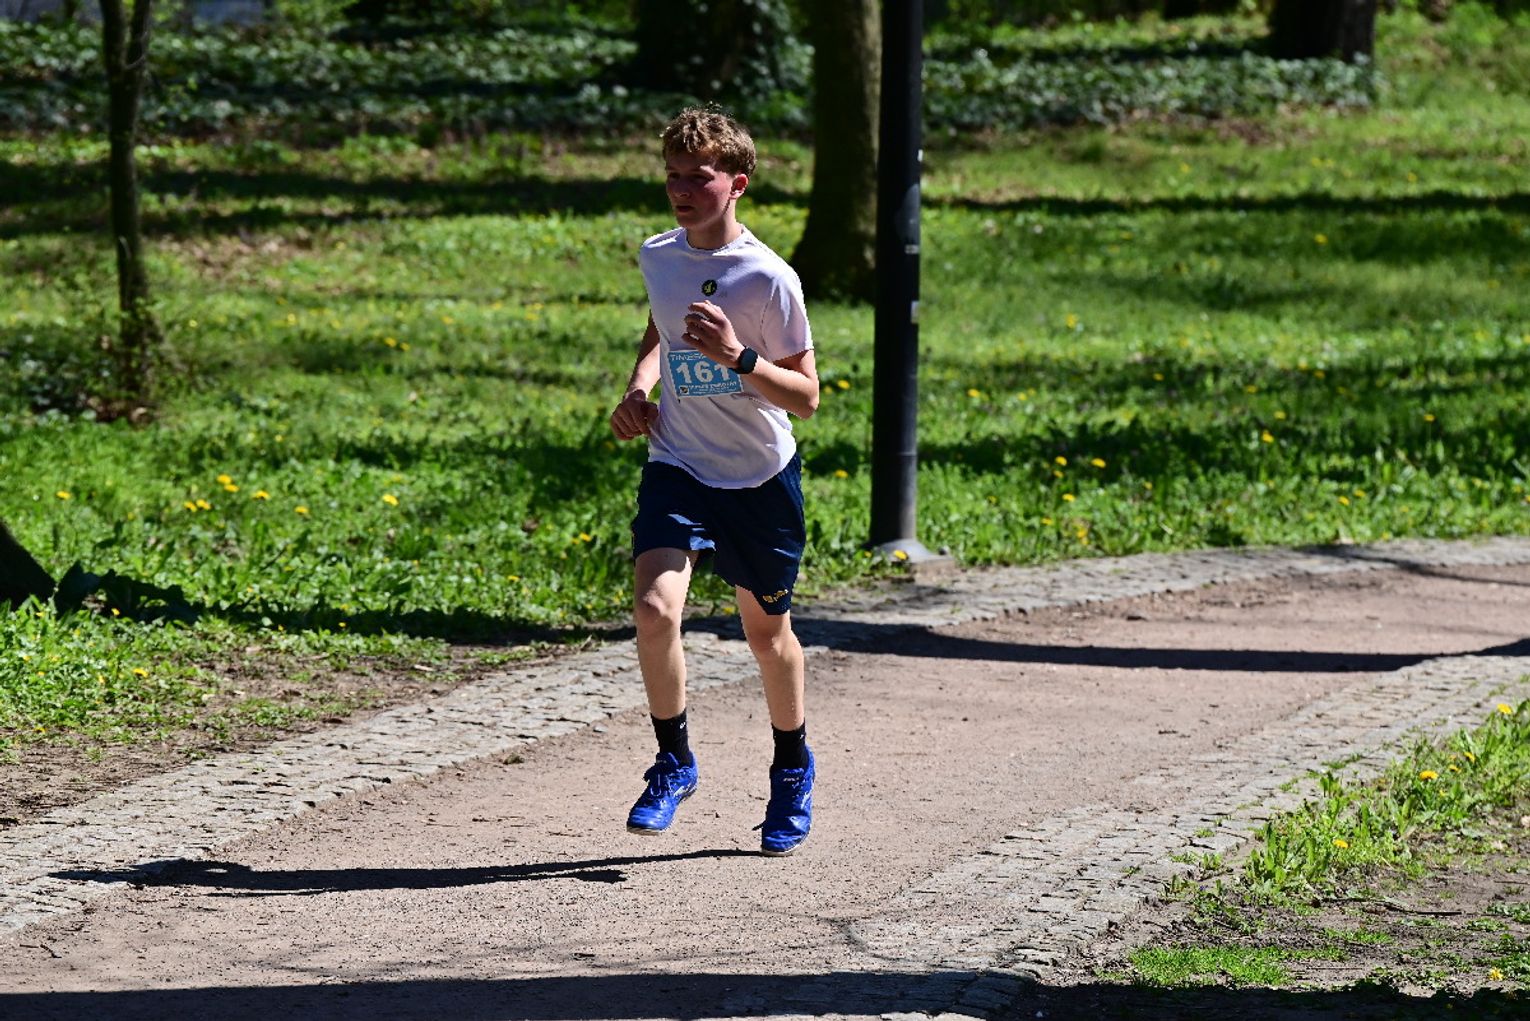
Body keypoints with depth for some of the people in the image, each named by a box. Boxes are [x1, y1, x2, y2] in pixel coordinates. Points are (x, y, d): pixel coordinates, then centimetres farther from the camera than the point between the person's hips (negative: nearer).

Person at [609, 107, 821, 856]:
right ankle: (673, 762, -1)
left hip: (761, 479, -3)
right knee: (654, 606, -20)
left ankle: (793, 767, 38)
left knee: (766, 629, 12)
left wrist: (739, 358, -30)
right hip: (678, 467, 3)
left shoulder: (768, 280, -17)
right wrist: (638, 388, 2)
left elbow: (805, 396, -14)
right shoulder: (657, 257, -2)